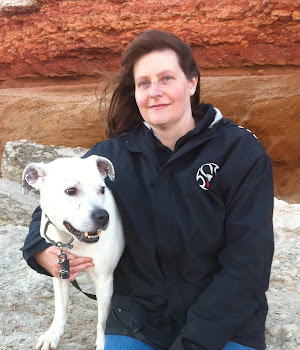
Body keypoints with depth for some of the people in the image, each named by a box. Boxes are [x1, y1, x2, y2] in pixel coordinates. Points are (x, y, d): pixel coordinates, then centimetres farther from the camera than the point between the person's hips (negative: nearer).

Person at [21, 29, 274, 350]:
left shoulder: (242, 153, -12)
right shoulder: (112, 155, -5)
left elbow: (247, 267, -14)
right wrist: (43, 251, -16)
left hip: (225, 322, -1)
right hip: (137, 320, 2)